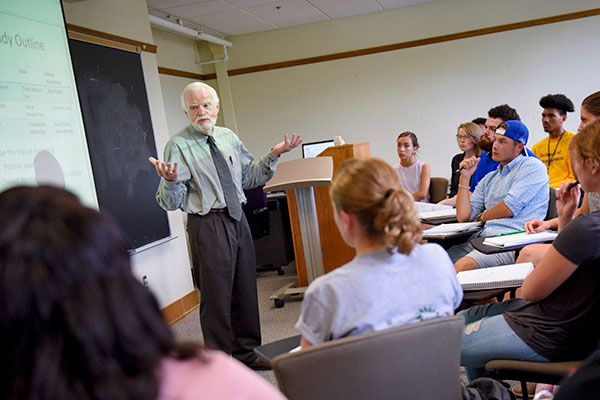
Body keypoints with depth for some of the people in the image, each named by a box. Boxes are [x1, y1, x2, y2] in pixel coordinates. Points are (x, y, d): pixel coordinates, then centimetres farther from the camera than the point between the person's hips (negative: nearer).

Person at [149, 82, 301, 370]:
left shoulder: (229, 137, 11)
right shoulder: (178, 146, -8)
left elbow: (249, 176, 19)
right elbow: (170, 203, -12)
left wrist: (273, 155, 8)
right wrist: (170, 181, -33)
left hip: (237, 219, 6)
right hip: (207, 226, -6)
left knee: (245, 290, 16)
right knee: (216, 295, 1)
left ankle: (245, 352, 33)